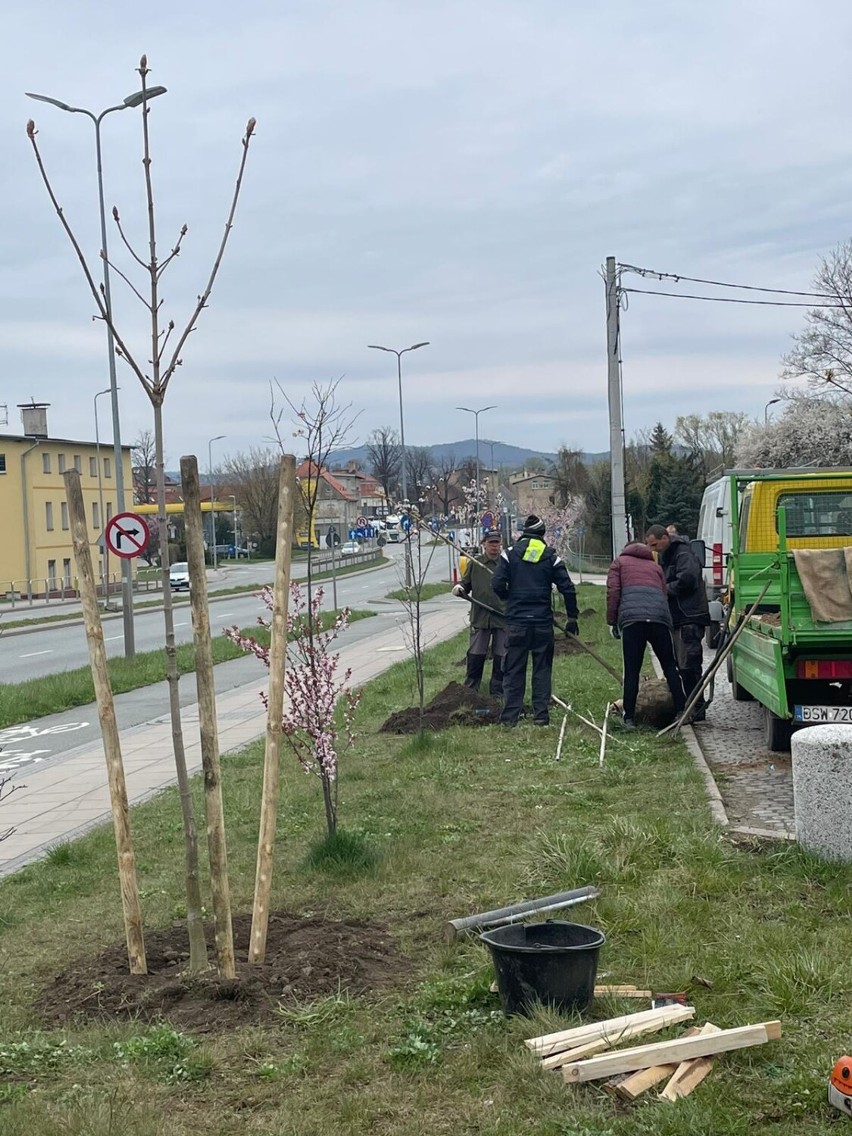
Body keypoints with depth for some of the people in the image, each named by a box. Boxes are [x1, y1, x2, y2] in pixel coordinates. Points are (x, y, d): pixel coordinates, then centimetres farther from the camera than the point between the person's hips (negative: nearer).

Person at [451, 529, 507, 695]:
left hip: (503, 616, 0)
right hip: (479, 617, 0)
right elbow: (466, 583, 13)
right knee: (475, 655, 5)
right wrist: (459, 588, -10)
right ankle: (470, 688, 16)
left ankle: (497, 688, 19)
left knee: (501, 655, 7)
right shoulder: (474, 563, 6)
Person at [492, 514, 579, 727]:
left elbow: (498, 584, -8)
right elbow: (567, 588, -1)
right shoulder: (551, 556, 2)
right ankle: (541, 715, 8)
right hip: (543, 622, 1)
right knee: (542, 669, 9)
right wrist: (572, 617, 8)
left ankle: (510, 717, 4)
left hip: (516, 622, 0)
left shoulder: (510, 553, 0)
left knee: (513, 670, 5)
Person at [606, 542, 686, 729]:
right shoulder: (655, 566, 33)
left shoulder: (619, 562, 24)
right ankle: (681, 711, 7)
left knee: (631, 670, 0)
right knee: (670, 666, 10)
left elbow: (613, 592, 10)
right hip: (659, 615, 2)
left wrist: (612, 622, 12)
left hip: (631, 617, -2)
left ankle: (629, 717, 1)